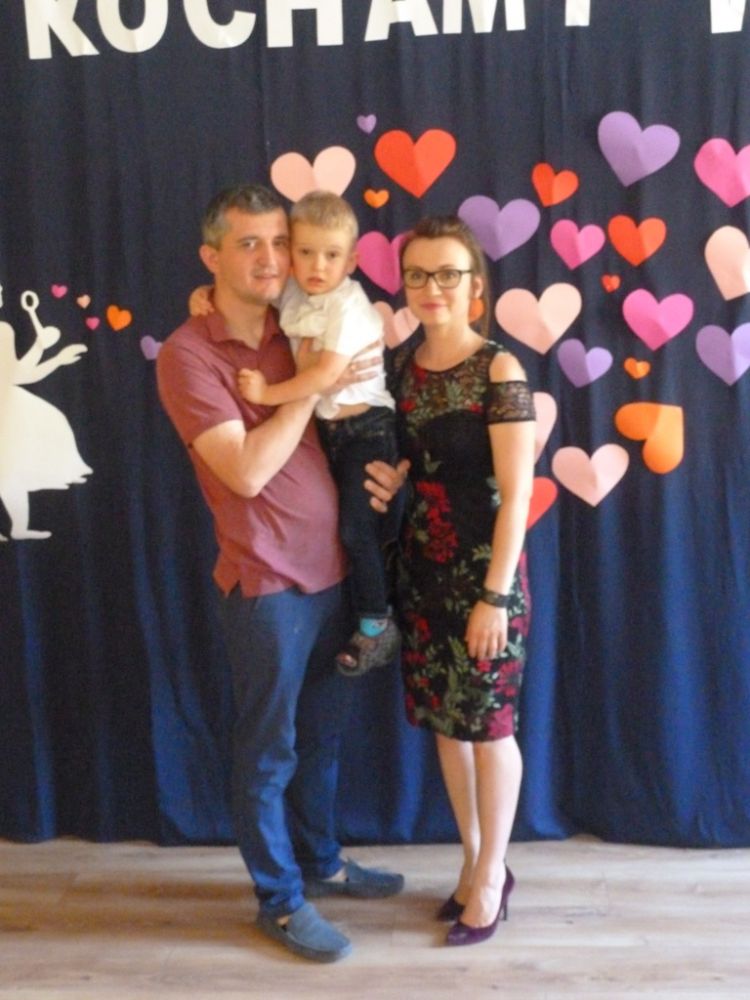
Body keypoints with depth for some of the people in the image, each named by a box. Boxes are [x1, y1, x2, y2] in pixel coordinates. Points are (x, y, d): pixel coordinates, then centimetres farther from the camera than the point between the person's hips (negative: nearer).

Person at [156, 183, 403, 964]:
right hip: (266, 584, -6)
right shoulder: (187, 354, -13)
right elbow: (247, 470, -23)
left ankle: (320, 862, 42)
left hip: (331, 571, 7)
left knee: (321, 735, 21)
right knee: (268, 750, 9)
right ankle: (279, 900, 29)